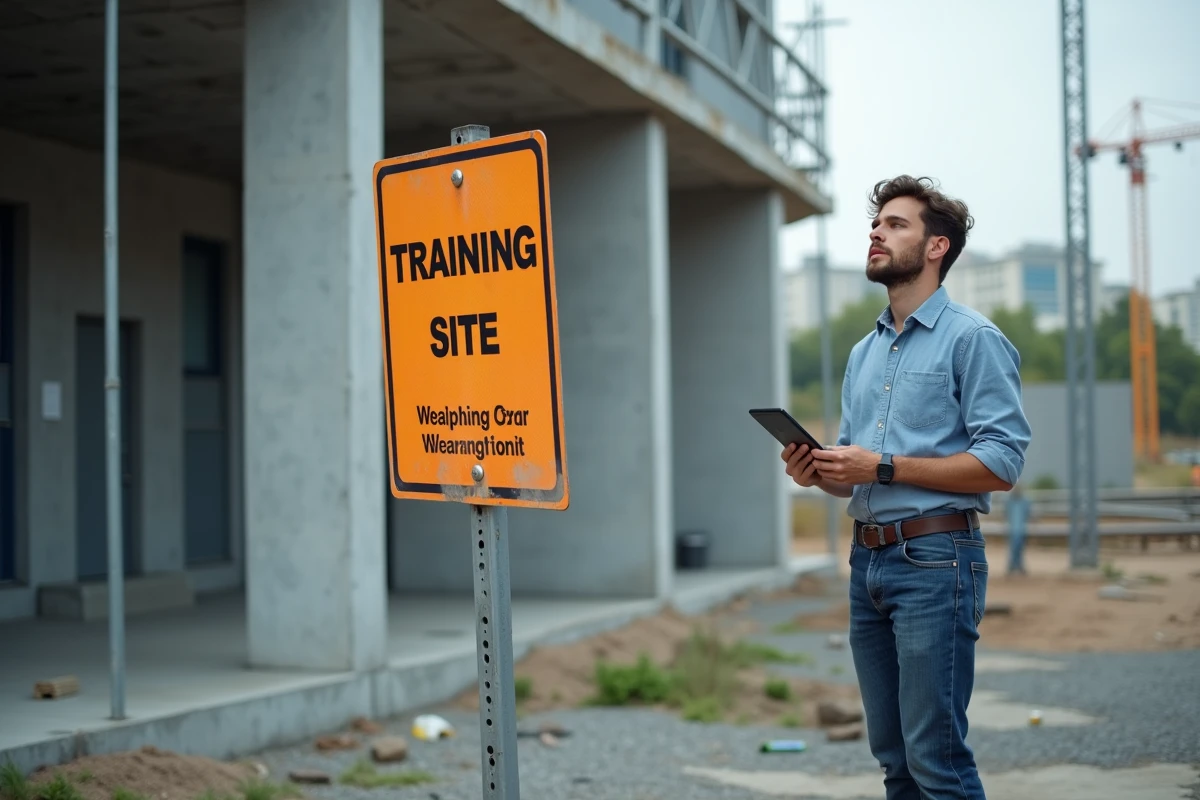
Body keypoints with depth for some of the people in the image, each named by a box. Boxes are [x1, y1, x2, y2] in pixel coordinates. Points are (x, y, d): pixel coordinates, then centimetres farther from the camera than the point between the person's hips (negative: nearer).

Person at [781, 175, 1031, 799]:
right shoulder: (863, 353, 19)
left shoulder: (973, 338, -5)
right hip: (867, 560, 8)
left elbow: (1002, 462, -14)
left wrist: (883, 467, -17)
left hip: (934, 560, -7)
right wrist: (819, 473, 0)